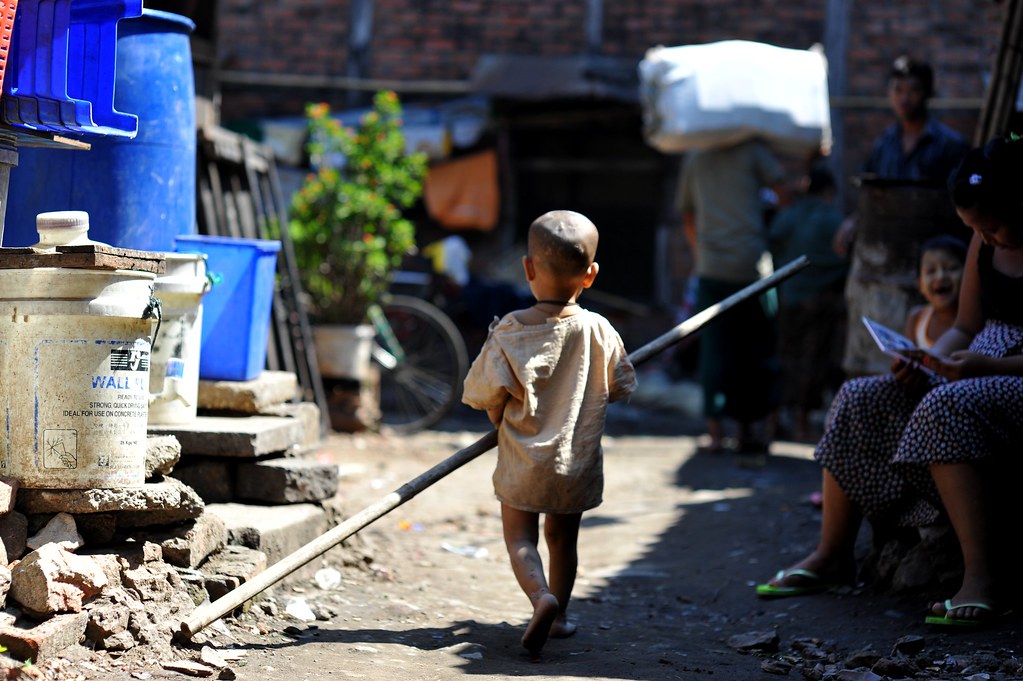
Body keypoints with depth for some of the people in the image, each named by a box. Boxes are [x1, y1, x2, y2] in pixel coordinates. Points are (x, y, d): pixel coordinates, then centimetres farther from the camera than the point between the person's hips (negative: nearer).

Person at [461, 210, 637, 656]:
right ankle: (558, 616, 29)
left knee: (520, 539, 5)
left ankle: (542, 598, -21)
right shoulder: (600, 331, -8)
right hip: (579, 462, 3)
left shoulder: (510, 331, -15)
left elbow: (488, 393, -16)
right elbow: (619, 387, 4)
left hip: (523, 463, -3)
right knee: (563, 538, 20)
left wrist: (501, 420, 6)